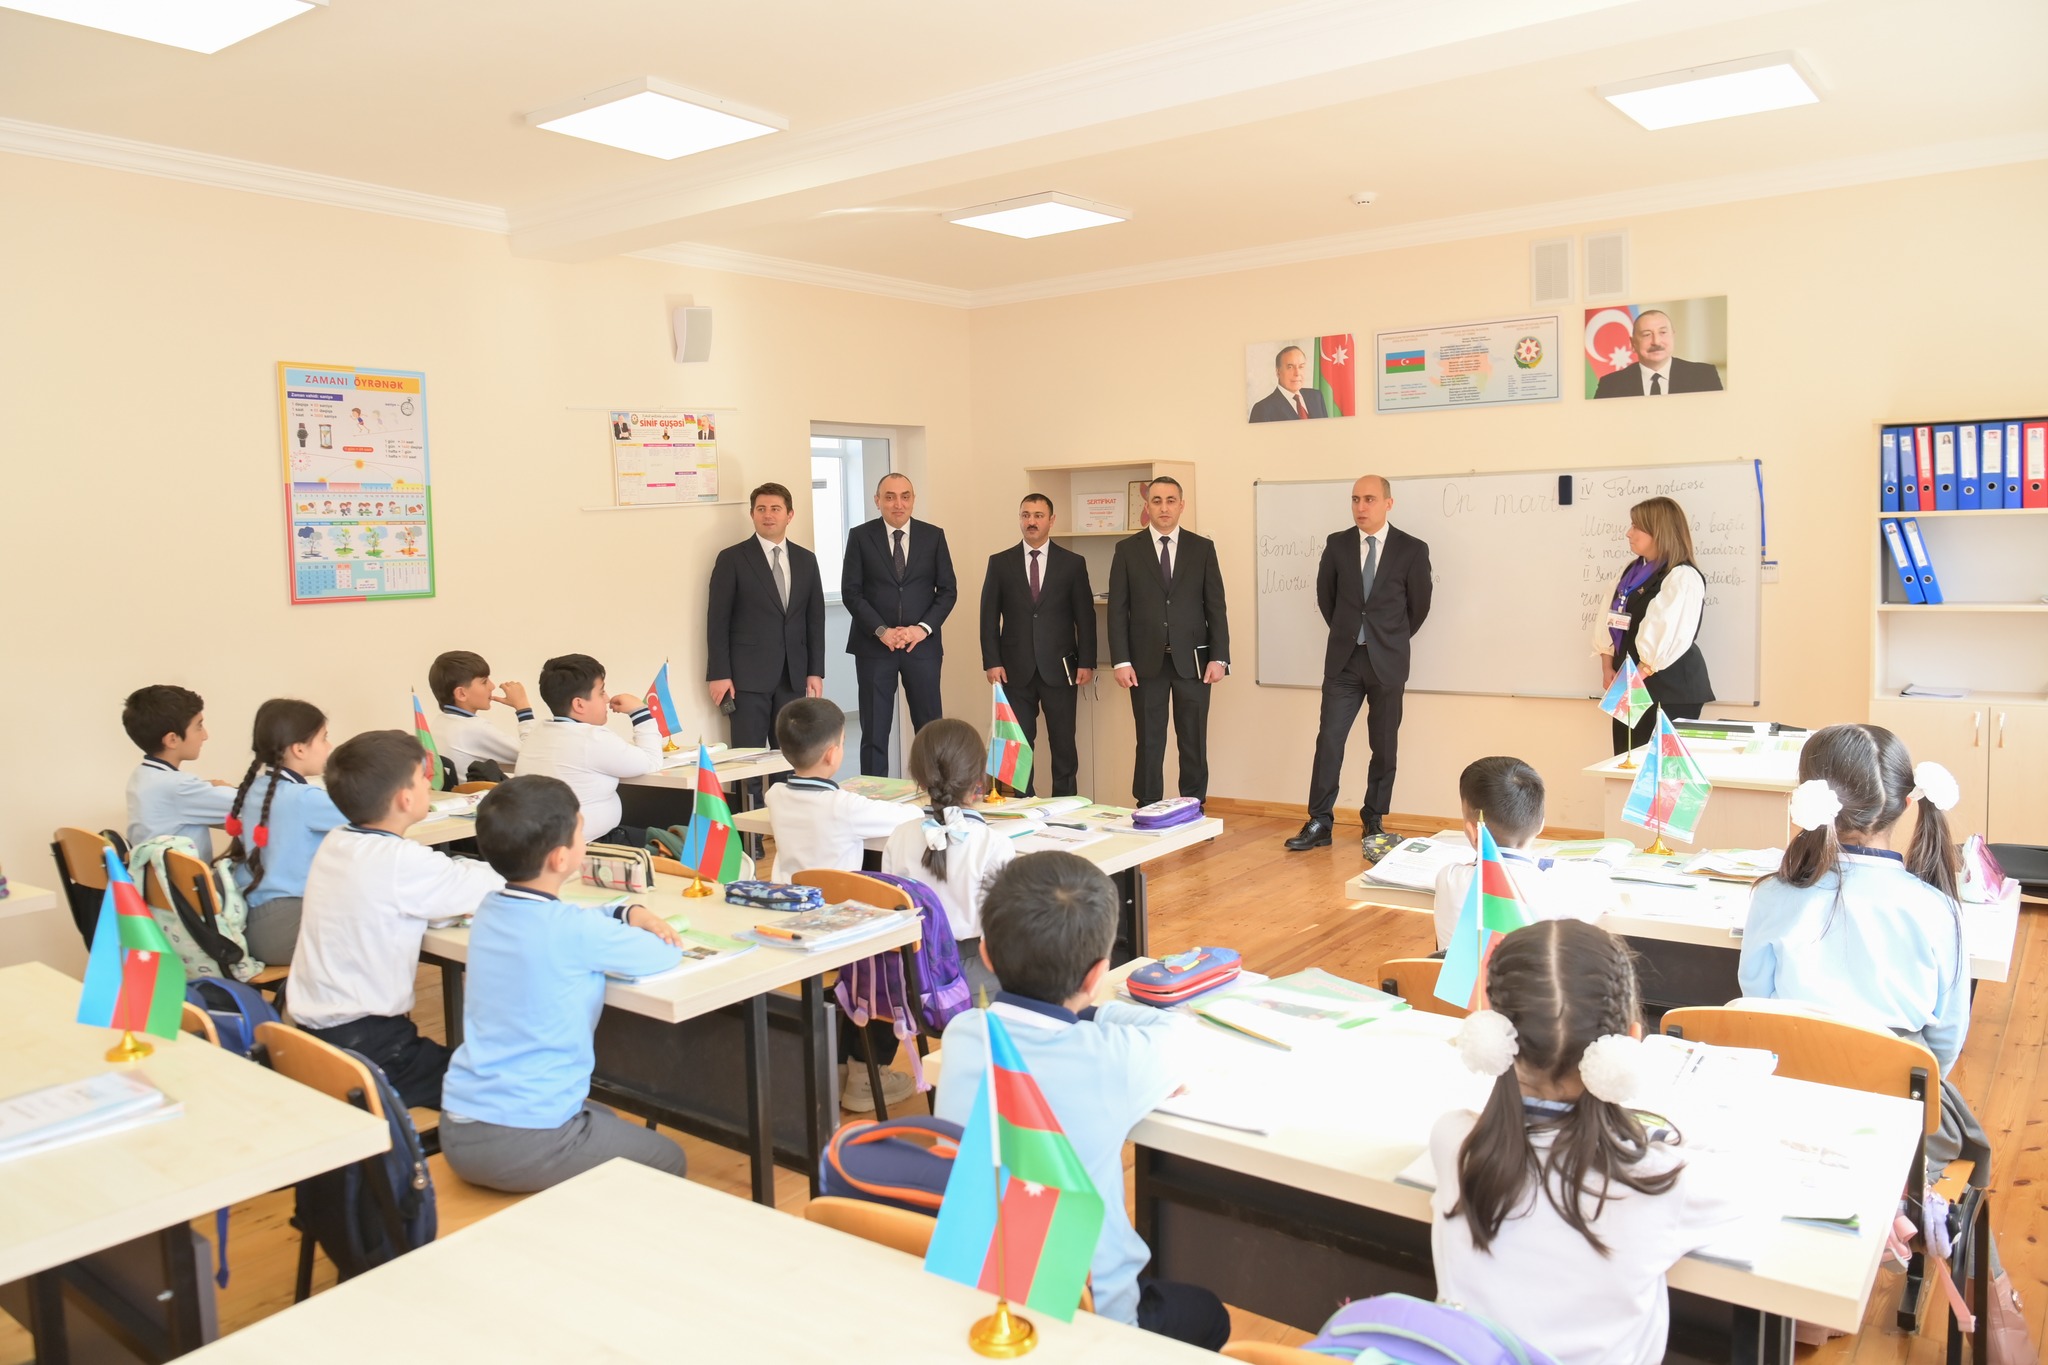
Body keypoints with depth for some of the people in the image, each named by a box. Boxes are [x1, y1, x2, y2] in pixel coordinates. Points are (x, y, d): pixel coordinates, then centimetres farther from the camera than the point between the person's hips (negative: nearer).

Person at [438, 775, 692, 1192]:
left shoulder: (490, 909, 3)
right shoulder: (575, 932, -21)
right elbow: (666, 955, -9)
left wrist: (628, 914, 5)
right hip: (524, 1142, -8)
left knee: (606, 1121, 32)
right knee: (669, 1160, 12)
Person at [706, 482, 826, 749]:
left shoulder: (806, 560, 11)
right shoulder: (732, 559, -1)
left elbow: (815, 619, 12)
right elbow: (717, 621, -4)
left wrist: (816, 671, 6)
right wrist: (719, 675, -10)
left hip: (793, 676, 4)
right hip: (748, 676, -4)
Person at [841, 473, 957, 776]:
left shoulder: (933, 536, 6)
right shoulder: (860, 536, 2)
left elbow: (948, 590, 5)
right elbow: (850, 592, -2)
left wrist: (923, 628, -9)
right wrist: (881, 631, -12)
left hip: (922, 644, 1)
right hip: (874, 646, -1)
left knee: (930, 728, 3)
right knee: (874, 732, 1)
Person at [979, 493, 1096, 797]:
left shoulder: (1073, 563, 5)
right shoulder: (1000, 563, 6)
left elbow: (1085, 617, 3)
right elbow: (989, 616, 5)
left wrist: (1087, 663, -3)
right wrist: (992, 661, -4)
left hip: (1060, 668, 0)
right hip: (1016, 669, 1)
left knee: (1064, 744, 4)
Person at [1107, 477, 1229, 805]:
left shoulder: (1202, 548, 6)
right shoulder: (1128, 550, 4)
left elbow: (1216, 607, 3)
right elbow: (1117, 609, 1)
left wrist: (1219, 658, -5)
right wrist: (1121, 661, -7)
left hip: (1192, 660, 1)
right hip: (1147, 661, -1)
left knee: (1194, 742, 6)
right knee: (1149, 742, 4)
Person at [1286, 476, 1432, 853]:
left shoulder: (1412, 550, -4)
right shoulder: (1337, 544, 2)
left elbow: (1419, 606, 5)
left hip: (1388, 663, -1)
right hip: (1343, 659, 1)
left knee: (1384, 746, 6)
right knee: (1329, 740, -2)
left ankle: (1374, 822, 19)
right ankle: (1319, 823, 4)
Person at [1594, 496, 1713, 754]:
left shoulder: (1683, 578, -11)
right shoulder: (1632, 572, 15)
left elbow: (1666, 639, -19)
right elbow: (1609, 624, 13)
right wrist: (1608, 668, 3)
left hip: (1669, 691, -8)